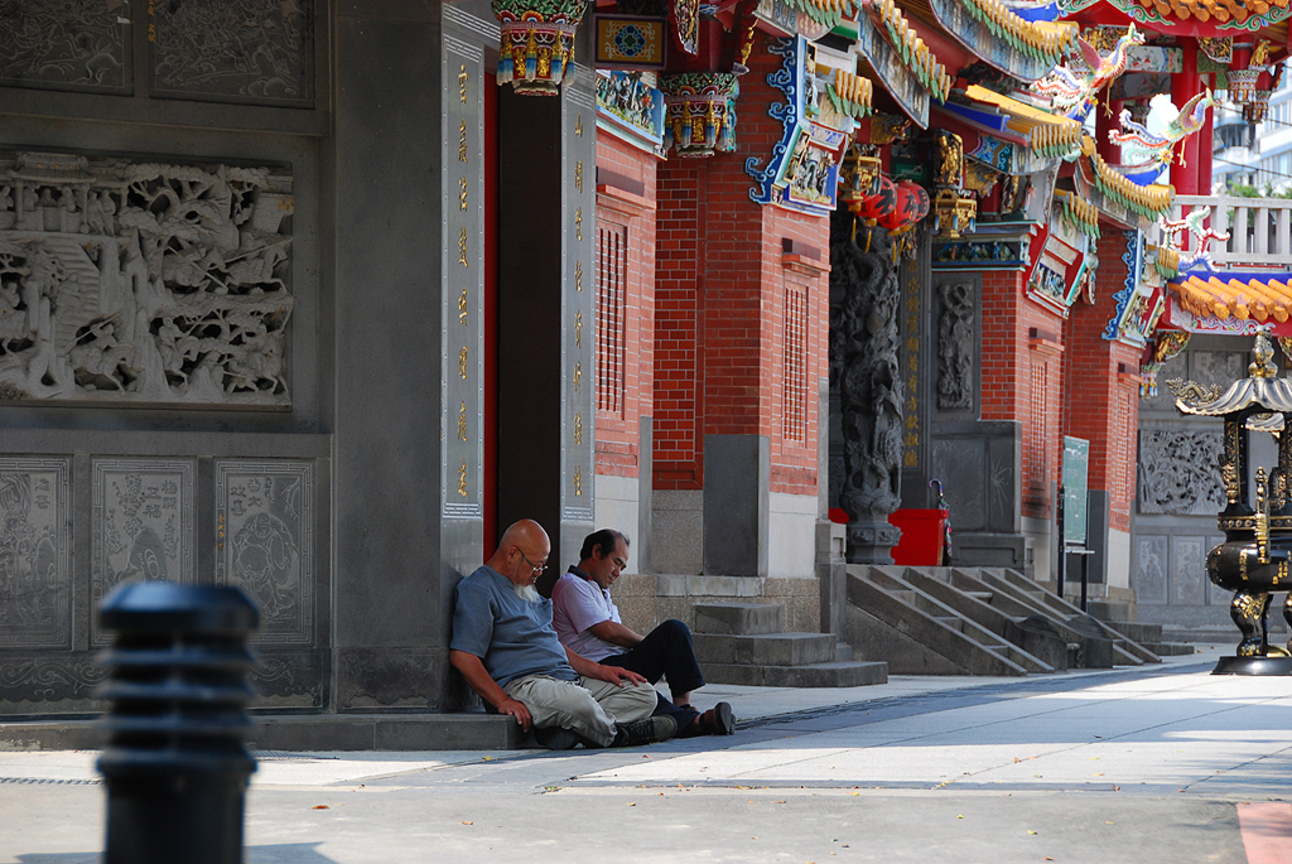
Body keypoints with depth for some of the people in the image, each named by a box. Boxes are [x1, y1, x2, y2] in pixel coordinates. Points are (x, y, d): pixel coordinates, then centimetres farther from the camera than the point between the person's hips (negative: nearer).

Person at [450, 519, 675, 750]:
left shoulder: (527, 591, 27)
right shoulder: (478, 590, -6)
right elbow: (463, 656, -17)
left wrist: (599, 670, 16)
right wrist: (503, 702, -22)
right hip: (521, 684, -10)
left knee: (644, 695, -1)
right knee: (578, 704, -40)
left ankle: (567, 730, -23)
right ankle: (615, 735, -7)